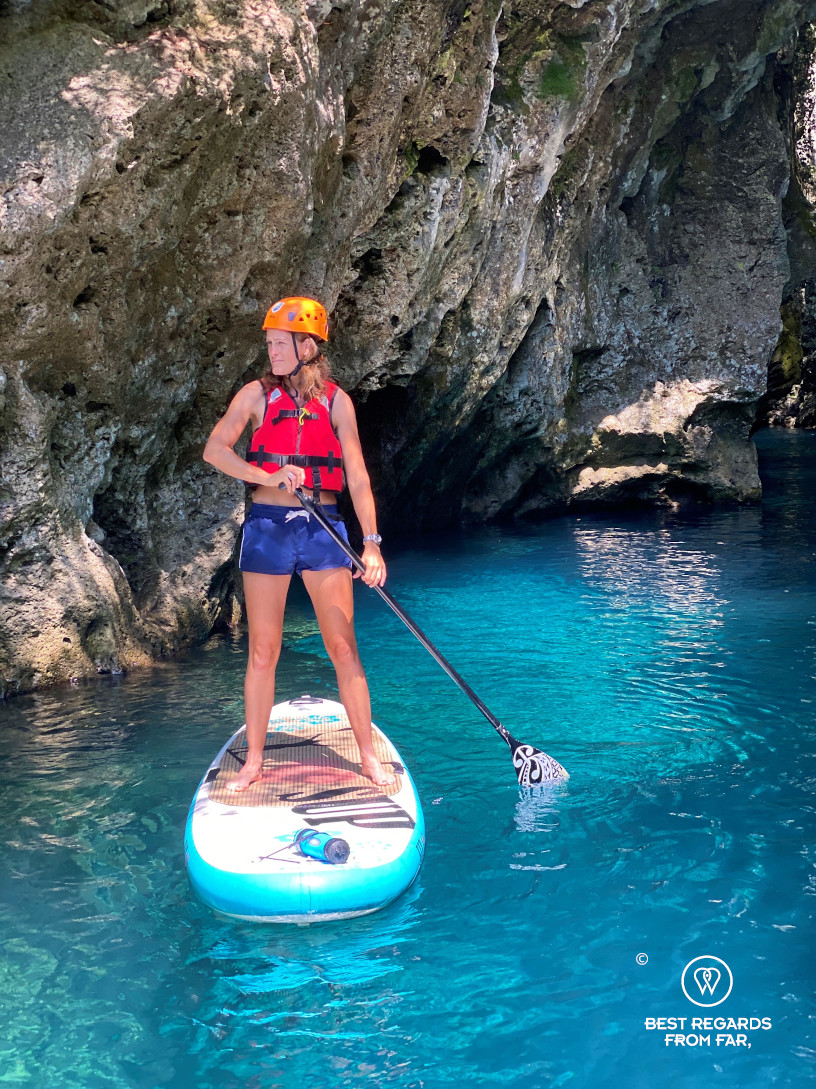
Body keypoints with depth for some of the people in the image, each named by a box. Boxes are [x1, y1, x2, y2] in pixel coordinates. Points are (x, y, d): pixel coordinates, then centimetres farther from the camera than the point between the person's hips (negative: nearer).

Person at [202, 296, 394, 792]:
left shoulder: (336, 401, 3)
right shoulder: (257, 394, 2)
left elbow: (358, 477, -1)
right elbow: (214, 449, -11)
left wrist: (371, 543, -10)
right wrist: (270, 477, -24)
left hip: (323, 529, 0)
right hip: (268, 527, 0)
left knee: (344, 648, -1)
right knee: (263, 651, 5)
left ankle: (369, 755, 10)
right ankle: (254, 760, 16)